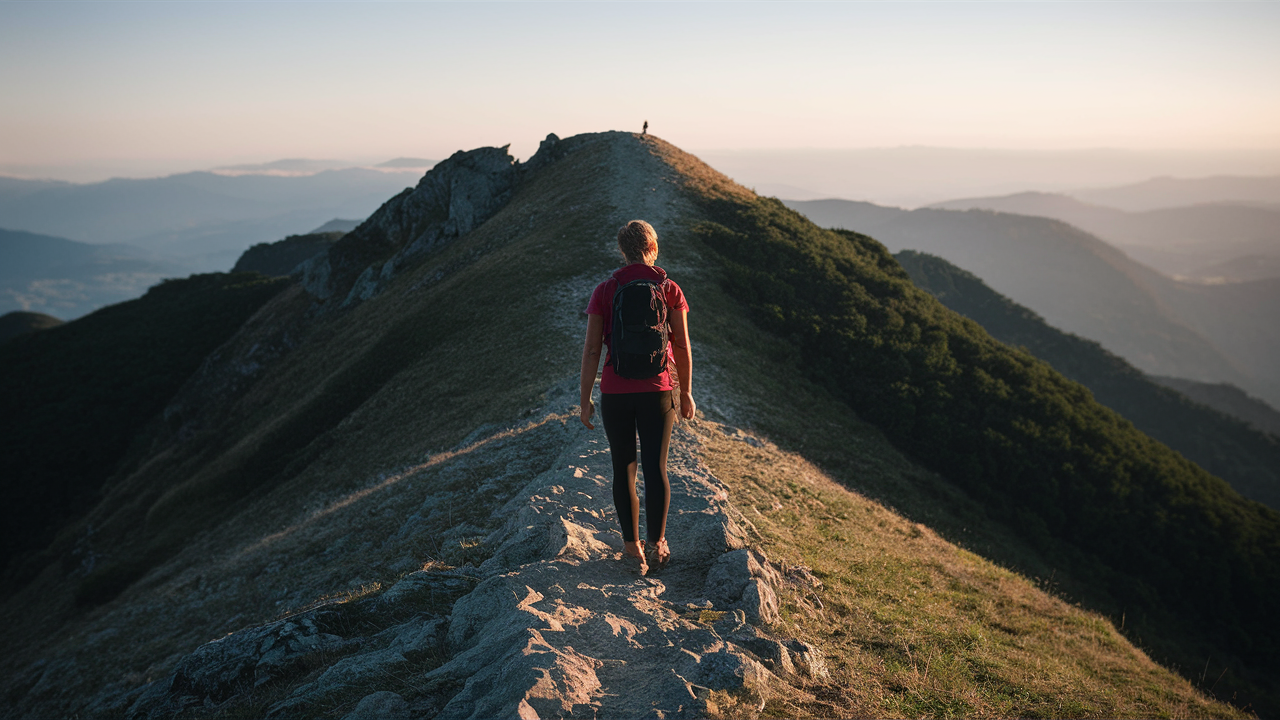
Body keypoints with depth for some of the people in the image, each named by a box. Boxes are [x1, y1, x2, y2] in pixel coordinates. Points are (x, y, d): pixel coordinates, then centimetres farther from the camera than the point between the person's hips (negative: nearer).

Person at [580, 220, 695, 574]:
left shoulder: (604, 291, -3)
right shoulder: (669, 289, -2)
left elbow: (591, 350, -5)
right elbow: (682, 347, 0)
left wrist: (585, 400, 1)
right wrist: (686, 393, 10)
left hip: (615, 392, 0)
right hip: (658, 390, 0)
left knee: (623, 470, 12)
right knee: (655, 469, 8)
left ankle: (633, 546, 16)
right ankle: (657, 544, 15)